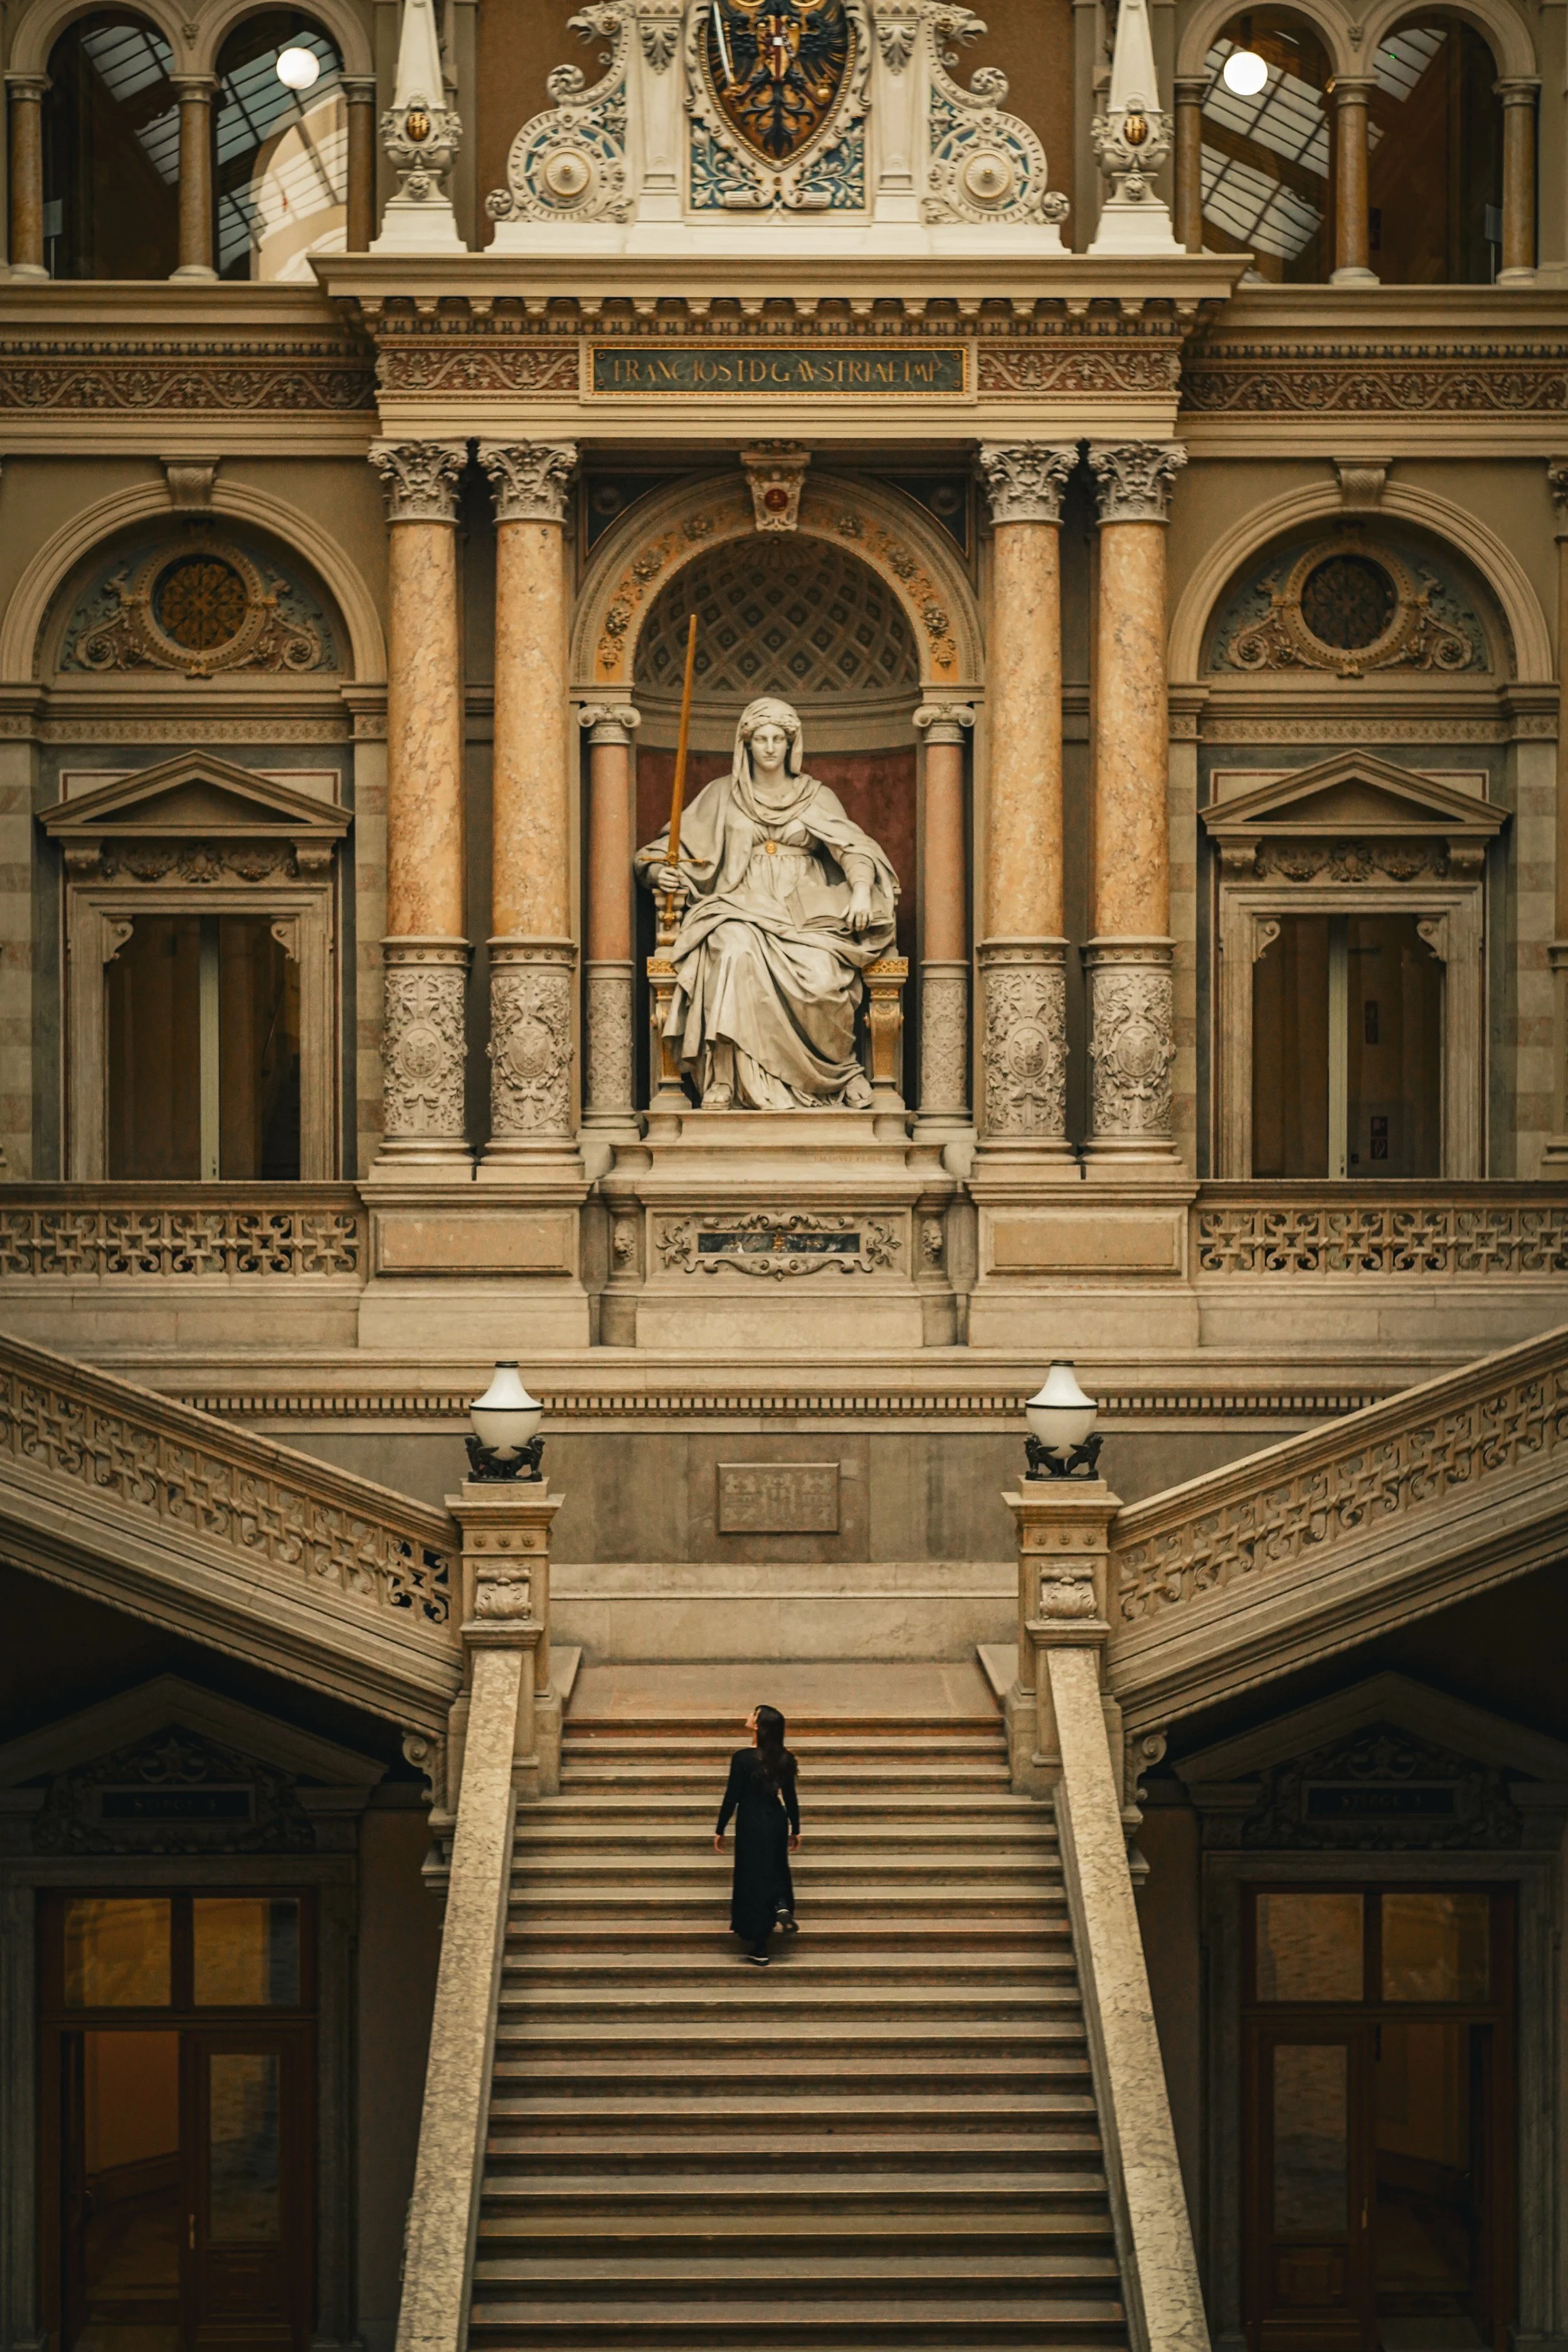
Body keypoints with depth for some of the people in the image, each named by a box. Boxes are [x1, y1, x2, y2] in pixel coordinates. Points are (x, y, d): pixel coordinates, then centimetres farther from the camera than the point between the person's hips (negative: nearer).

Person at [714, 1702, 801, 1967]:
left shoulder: (743, 1758, -17)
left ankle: (759, 1949, 9)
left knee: (753, 1877, 5)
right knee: (776, 1869, 27)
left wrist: (720, 1830, -4)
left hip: (751, 1825, -4)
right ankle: (782, 1906, -2)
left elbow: (732, 1797, -13)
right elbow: (791, 1798, 4)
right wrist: (795, 1830, 15)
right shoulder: (784, 1759, -2)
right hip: (777, 1820, 4)